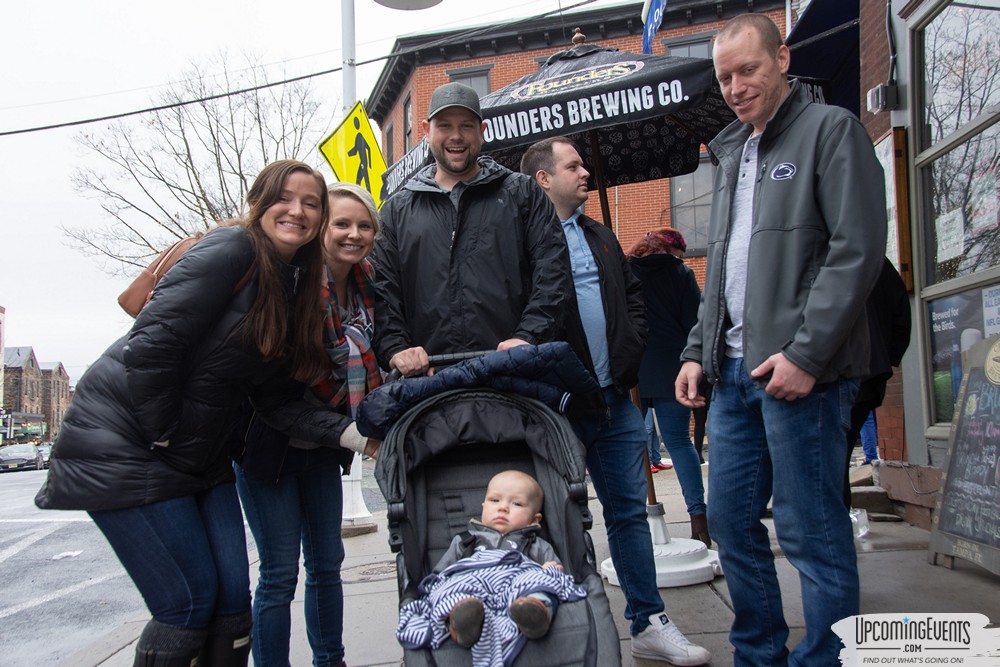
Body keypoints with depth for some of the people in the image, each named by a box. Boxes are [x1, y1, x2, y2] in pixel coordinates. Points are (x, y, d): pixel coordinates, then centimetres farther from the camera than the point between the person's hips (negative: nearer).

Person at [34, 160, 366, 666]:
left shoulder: (297, 287, 8)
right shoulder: (232, 249, -17)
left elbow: (274, 397, 4)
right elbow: (149, 344, -24)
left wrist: (343, 432, -8)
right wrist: (161, 437, -15)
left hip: (200, 455, 8)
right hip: (124, 448, -8)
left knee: (233, 598, 6)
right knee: (190, 602, -5)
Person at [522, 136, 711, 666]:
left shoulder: (598, 235, 19)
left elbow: (633, 299, 20)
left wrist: (627, 352, 5)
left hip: (615, 399, 6)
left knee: (629, 510, 11)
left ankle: (648, 624, 22)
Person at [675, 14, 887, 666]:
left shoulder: (832, 129, 0)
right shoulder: (733, 153, 21)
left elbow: (857, 249, -11)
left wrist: (805, 352, -17)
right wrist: (699, 350, 15)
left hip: (800, 368, -7)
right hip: (734, 369, 8)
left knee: (813, 532, -2)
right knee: (730, 520, 10)